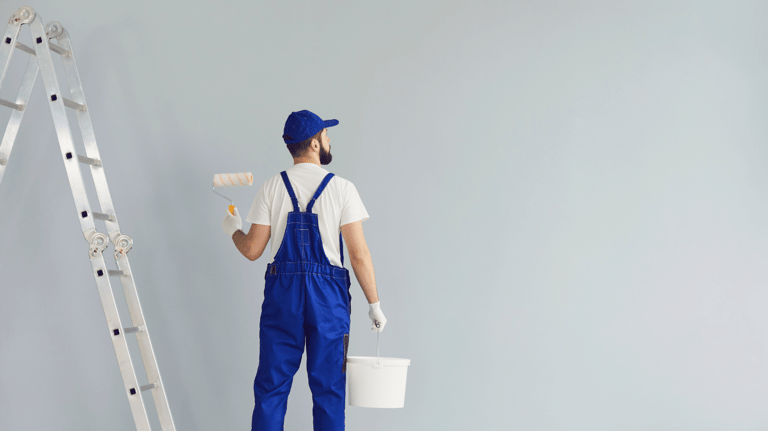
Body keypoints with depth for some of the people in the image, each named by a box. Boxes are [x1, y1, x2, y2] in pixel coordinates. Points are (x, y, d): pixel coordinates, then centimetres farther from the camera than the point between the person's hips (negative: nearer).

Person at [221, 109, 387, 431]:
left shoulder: (272, 187, 1)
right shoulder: (341, 188, -4)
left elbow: (252, 250, 2)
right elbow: (359, 253, -8)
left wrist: (232, 229, 24)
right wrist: (374, 303, 1)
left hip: (282, 294, 2)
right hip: (328, 295, -2)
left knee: (271, 386, 10)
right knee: (328, 387, 9)